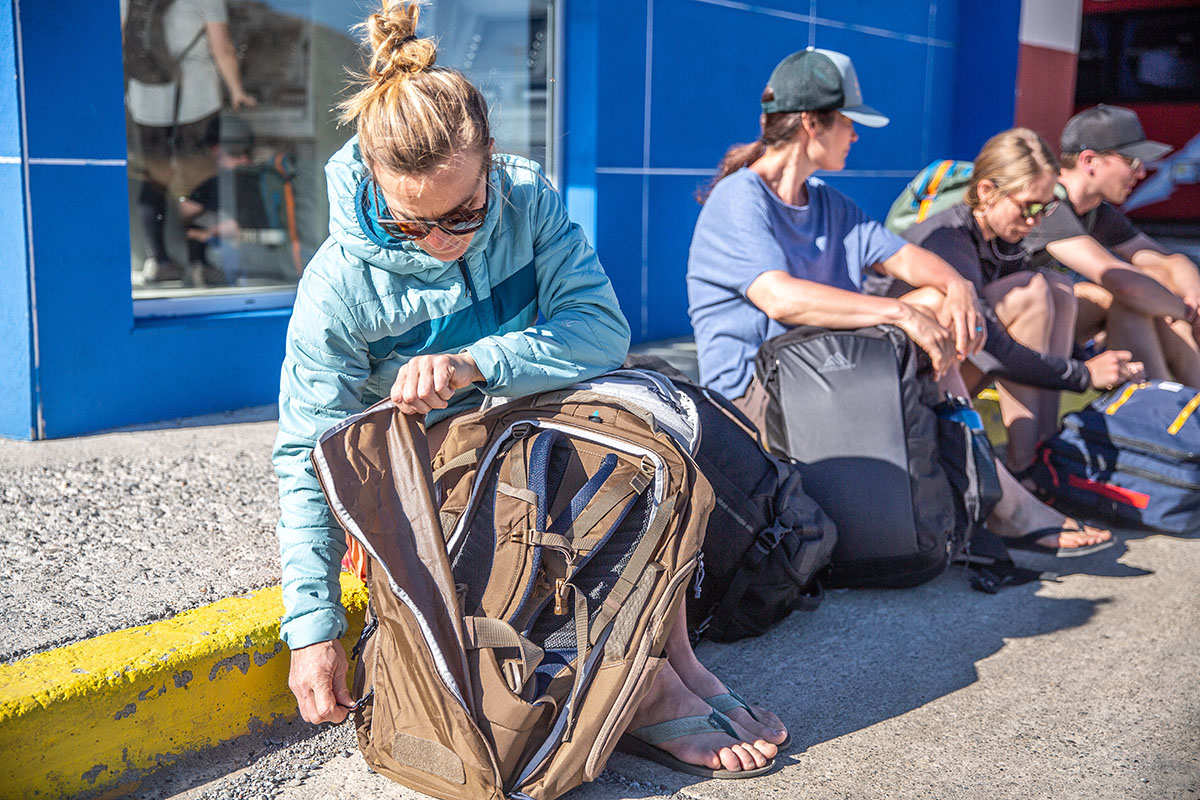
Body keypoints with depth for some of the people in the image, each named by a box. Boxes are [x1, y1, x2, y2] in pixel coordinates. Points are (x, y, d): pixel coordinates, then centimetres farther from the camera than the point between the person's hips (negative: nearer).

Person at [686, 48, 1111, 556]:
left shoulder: (827, 204, 16)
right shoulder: (738, 200, -13)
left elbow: (904, 257, 10)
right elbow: (780, 297, -30)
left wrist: (957, 286, -13)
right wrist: (900, 313, -30)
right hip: (752, 394, -9)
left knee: (935, 302, -7)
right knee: (919, 335, -23)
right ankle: (1007, 507, -13)